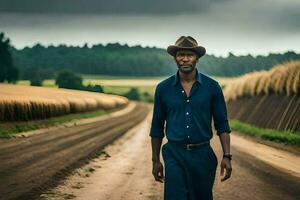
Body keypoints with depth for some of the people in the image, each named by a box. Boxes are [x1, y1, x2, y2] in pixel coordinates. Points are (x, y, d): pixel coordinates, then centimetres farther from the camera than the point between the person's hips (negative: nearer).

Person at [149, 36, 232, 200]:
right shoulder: (163, 88, 1)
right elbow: (157, 127, 8)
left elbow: (222, 125, 3)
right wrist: (155, 160, 7)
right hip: (174, 155, -1)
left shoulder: (212, 87, -1)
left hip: (202, 155, 1)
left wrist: (227, 156, -5)